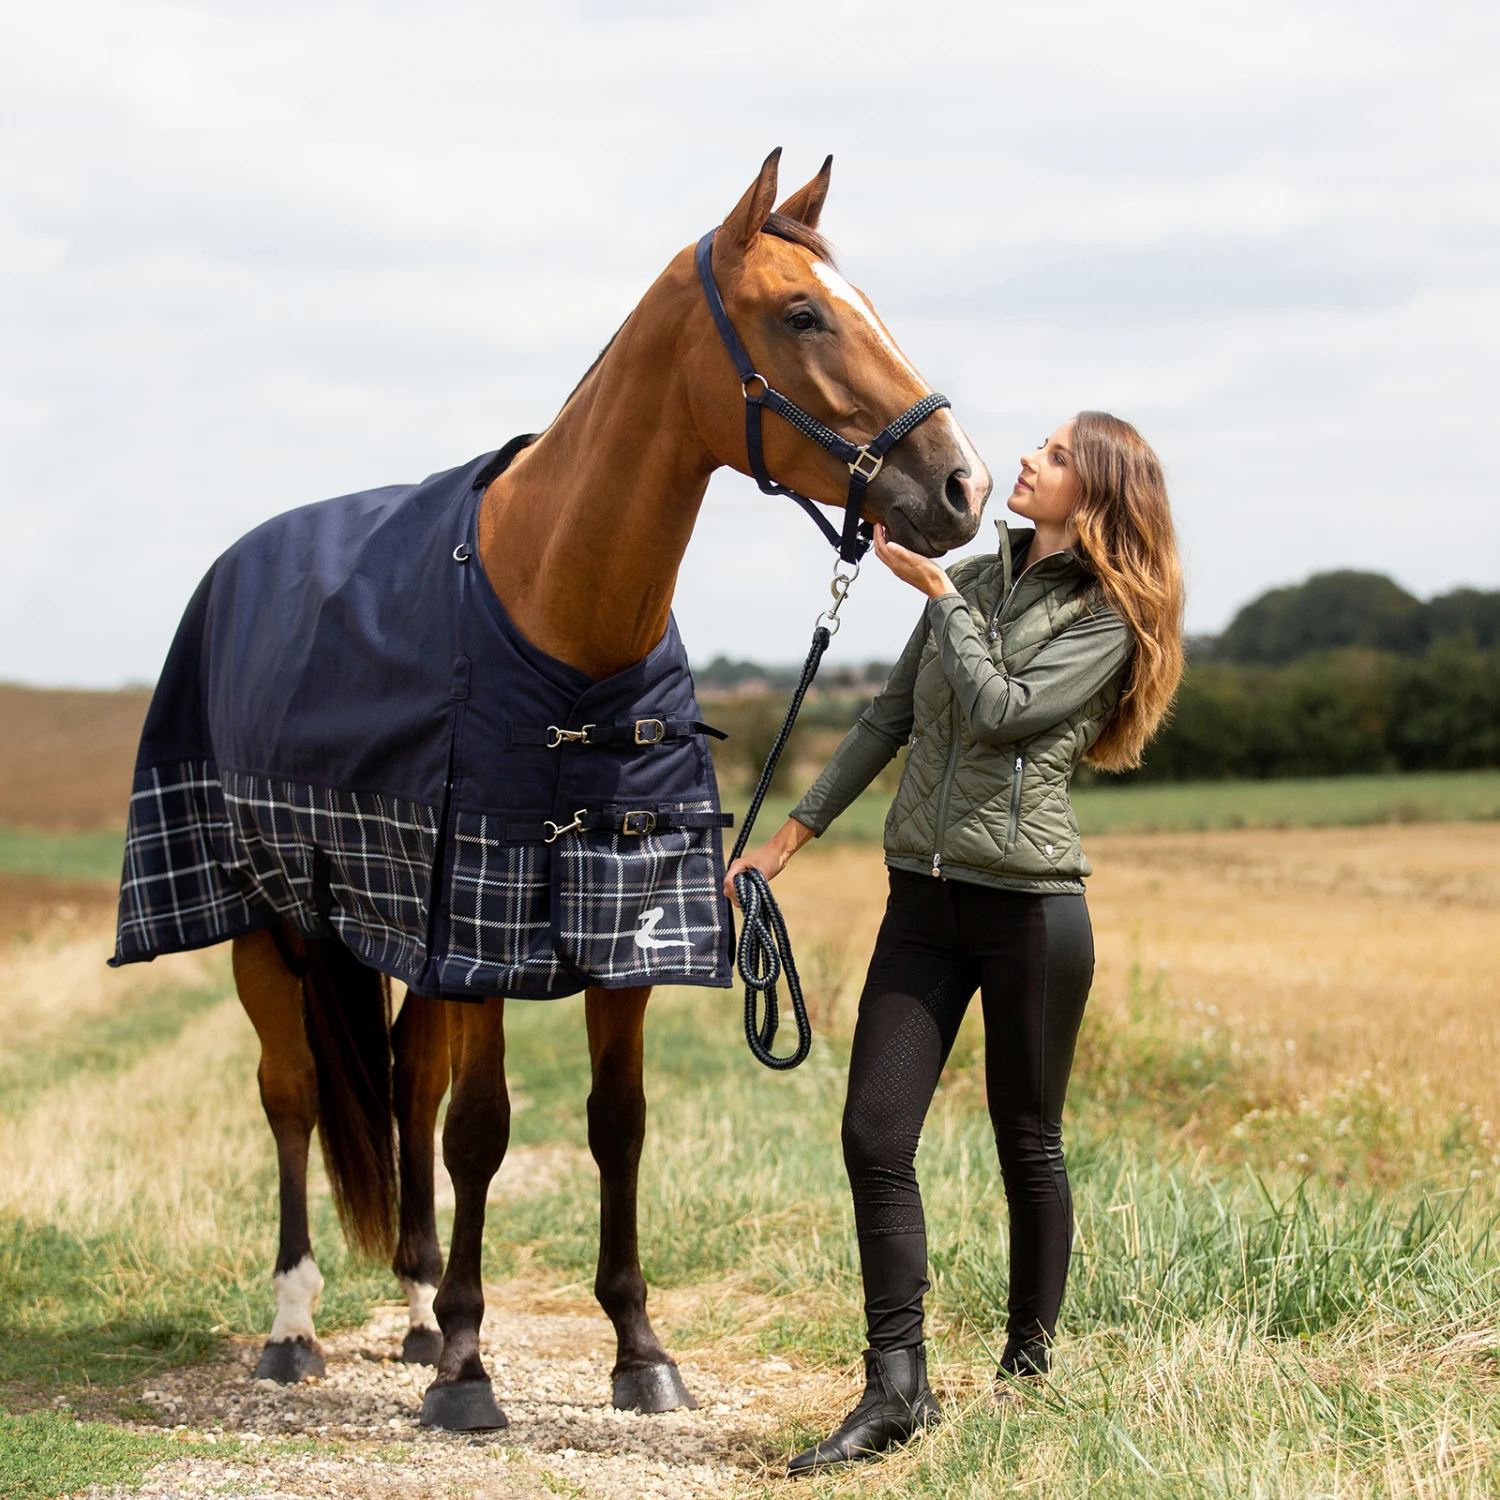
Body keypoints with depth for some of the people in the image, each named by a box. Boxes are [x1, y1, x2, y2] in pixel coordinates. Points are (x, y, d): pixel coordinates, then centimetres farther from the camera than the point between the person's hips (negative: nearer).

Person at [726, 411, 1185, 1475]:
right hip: (923, 898, 5)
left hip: (1031, 901, -5)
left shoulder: (1108, 619, -4)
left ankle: (1030, 1366, 22)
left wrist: (940, 593, -7)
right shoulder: (973, 579, 12)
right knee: (874, 1137, -3)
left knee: (1029, 1147, 6)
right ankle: (898, 1389, 0)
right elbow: (890, 720, 17)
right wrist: (793, 835, 16)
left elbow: (1000, 710, -17)